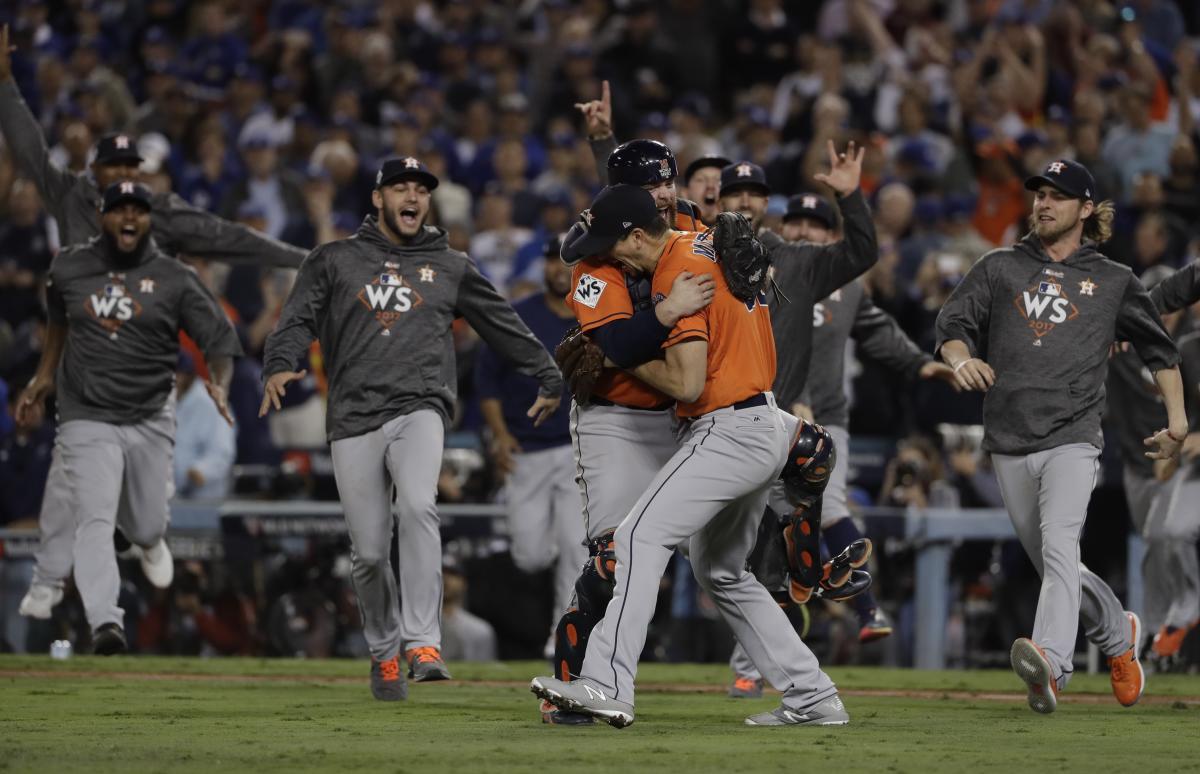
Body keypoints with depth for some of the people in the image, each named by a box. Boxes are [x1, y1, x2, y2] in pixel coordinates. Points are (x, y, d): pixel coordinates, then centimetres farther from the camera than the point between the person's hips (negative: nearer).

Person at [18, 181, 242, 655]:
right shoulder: (69, 269, 3)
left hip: (150, 421, 1)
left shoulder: (174, 279, -4)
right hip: (87, 420, -1)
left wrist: (218, 384, -26)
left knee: (146, 527, 12)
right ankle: (104, 622, -29)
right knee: (95, 522, -18)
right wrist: (45, 375, 19)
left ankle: (149, 539, 51)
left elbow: (220, 339, -7)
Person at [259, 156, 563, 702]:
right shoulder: (335, 261, 13)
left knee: (418, 507, -28)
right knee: (370, 550, 0)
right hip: (353, 419, 1)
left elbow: (505, 326, 24)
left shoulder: (450, 268, 16)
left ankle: (423, 643, -31)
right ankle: (383, 652, 23)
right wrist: (280, 366, -18)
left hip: (419, 409, -1)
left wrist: (548, 378, 26)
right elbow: (297, 320, 2)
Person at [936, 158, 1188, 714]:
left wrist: (1177, 418, 13)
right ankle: (1119, 636, 36)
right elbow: (952, 326, 4)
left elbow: (1158, 347, 20)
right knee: (1053, 567, 11)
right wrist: (961, 359, -19)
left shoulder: (1112, 282, 10)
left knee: (1059, 548, -25)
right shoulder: (999, 268, 13)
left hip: (1072, 441, -3)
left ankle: (1050, 663, -43)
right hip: (1009, 445, 3)